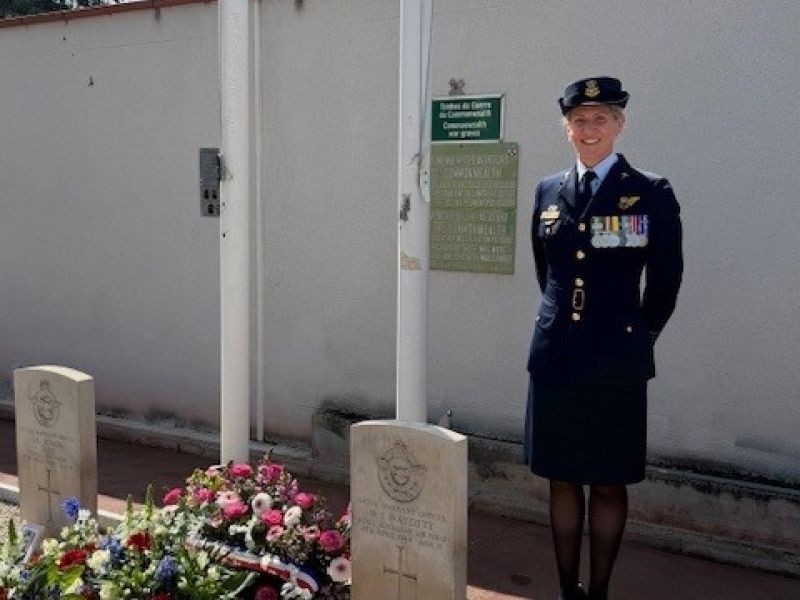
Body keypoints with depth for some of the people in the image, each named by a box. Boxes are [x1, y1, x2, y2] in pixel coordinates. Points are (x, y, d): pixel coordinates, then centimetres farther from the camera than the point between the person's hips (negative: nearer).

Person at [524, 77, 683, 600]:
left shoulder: (652, 193, -4)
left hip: (616, 365, -3)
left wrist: (637, 336, 8)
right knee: (562, 481, 11)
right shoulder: (548, 191, 7)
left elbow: (665, 282, 2)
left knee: (609, 484, 8)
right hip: (555, 358, 4)